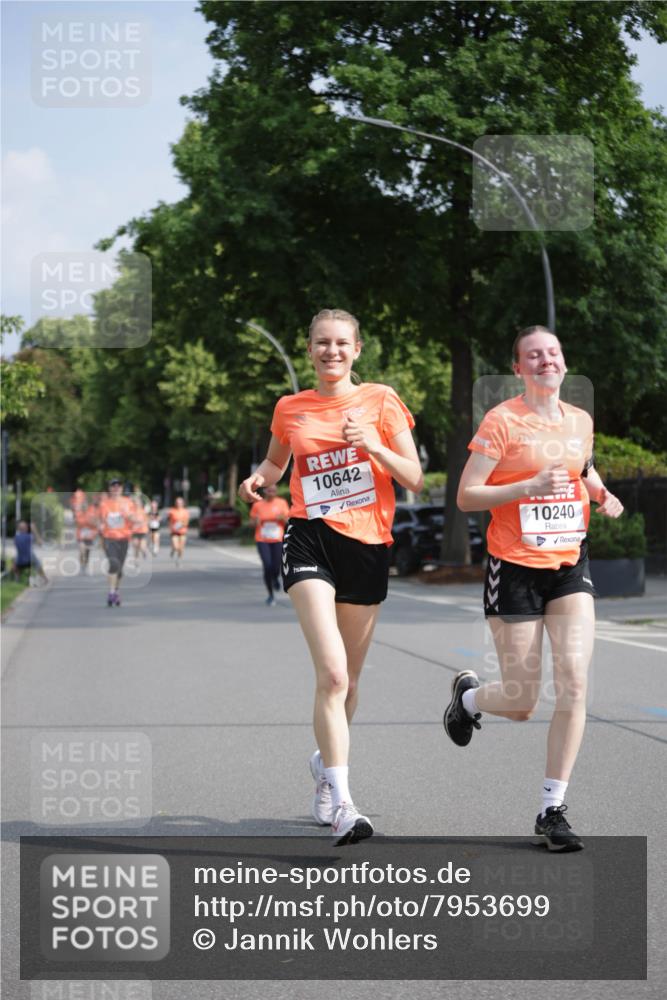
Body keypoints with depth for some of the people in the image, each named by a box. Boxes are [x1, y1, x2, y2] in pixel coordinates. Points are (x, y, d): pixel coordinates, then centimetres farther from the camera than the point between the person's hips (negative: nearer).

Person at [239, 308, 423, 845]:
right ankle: (341, 802, -21)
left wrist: (374, 445, -16)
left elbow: (414, 479, 1)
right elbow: (275, 462, 27)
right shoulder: (290, 408, 9)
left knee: (348, 678, 12)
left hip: (368, 544, 1)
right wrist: (258, 478, 4)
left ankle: (325, 764, 41)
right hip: (311, 539, -1)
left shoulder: (380, 400, 4)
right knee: (332, 672, -19)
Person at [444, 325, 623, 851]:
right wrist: (530, 486, -23)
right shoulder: (502, 421, -8)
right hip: (516, 569, -4)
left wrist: (601, 496, 6)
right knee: (521, 703, -1)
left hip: (570, 565, 4)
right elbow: (466, 496, -11)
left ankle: (553, 810, -2)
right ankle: (468, 696, 36)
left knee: (574, 684, -11)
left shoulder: (580, 421, 8)